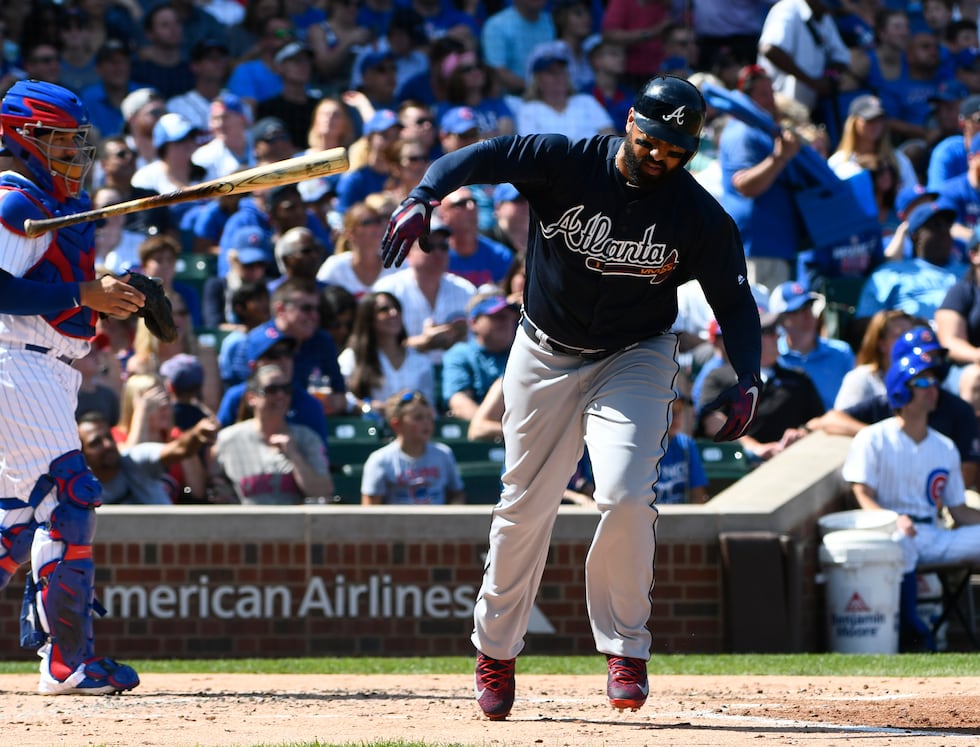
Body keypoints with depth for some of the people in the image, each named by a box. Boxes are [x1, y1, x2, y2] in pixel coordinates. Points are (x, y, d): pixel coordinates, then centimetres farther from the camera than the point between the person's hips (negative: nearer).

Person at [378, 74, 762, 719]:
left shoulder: (701, 217, -13)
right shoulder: (566, 164, -16)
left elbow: (735, 301, -5)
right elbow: (481, 158, -24)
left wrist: (748, 381, -20)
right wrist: (424, 197, -44)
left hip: (635, 359, -1)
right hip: (546, 356, 1)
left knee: (625, 496, -20)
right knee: (525, 508, 6)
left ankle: (625, 648, -2)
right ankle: (496, 652, 24)